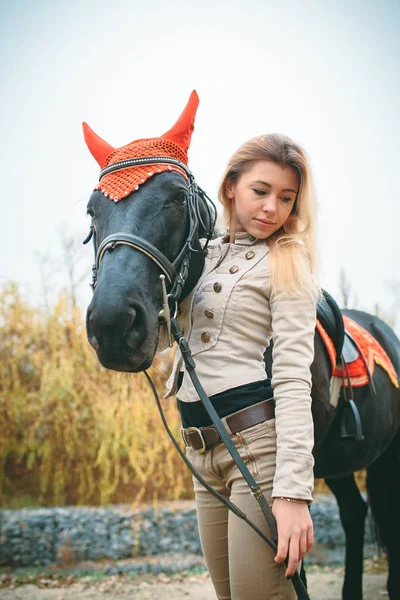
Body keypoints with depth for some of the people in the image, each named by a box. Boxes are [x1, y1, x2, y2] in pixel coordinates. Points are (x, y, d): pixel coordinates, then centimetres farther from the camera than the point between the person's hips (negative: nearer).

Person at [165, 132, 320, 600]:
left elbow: (293, 378, -14)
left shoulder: (288, 265, -5)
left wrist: (293, 491, -22)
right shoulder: (206, 256, 15)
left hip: (260, 440, -7)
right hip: (203, 451, 7)